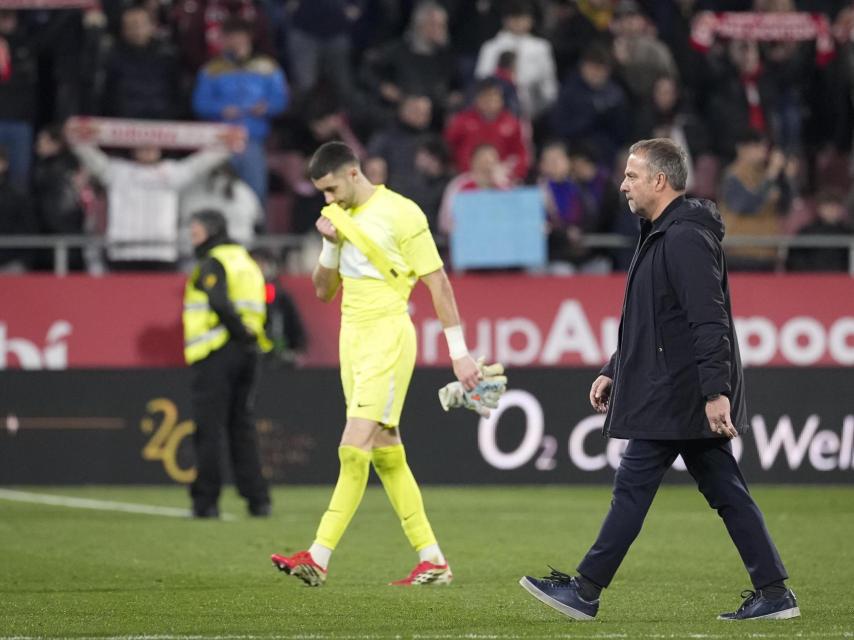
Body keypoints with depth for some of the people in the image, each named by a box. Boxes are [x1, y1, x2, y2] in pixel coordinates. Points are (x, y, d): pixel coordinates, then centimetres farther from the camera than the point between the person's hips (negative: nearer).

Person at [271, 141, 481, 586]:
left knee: (354, 450, -13)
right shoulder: (341, 217, 13)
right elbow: (323, 291, 16)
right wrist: (331, 245, -2)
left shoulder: (400, 214, -10)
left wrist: (459, 353, -10)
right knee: (386, 455, 6)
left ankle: (319, 558, -16)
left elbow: (438, 283, -8)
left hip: (387, 337, -8)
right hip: (352, 336, 8)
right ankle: (432, 561, 11)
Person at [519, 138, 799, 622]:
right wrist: (614, 371, 24)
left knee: (633, 487, -4)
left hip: (676, 395, -10)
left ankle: (586, 591, 1)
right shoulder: (663, 234, 17)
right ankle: (774, 593, 7)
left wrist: (715, 391, -28)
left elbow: (710, 322, -23)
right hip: (690, 395, 10)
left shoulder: (685, 238, -16)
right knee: (725, 491, 8)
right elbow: (650, 321, 26)